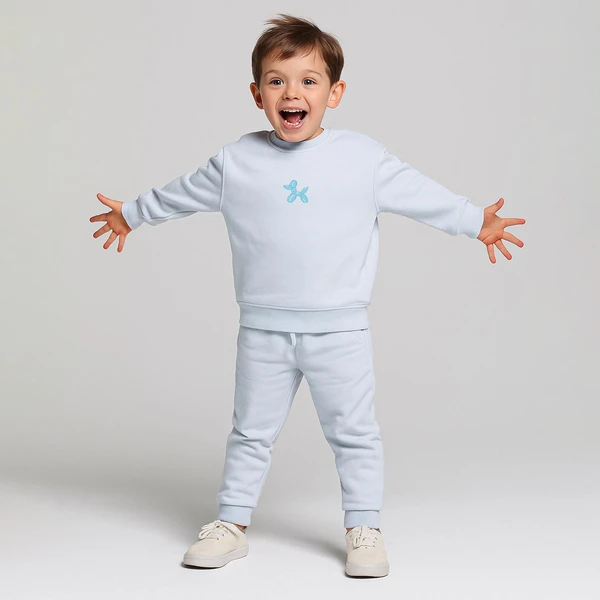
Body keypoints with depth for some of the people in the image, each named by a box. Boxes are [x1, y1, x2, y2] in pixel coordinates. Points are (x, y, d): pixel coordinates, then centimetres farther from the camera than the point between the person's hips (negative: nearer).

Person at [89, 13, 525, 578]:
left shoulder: (363, 158, -3)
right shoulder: (237, 161, 1)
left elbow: (422, 194, 6)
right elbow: (181, 193, 16)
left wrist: (477, 222, 7)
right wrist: (129, 214, 25)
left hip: (339, 328, -1)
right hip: (263, 329, 1)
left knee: (354, 433, 6)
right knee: (251, 431, 12)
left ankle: (363, 530, 19)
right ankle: (231, 523, 25)